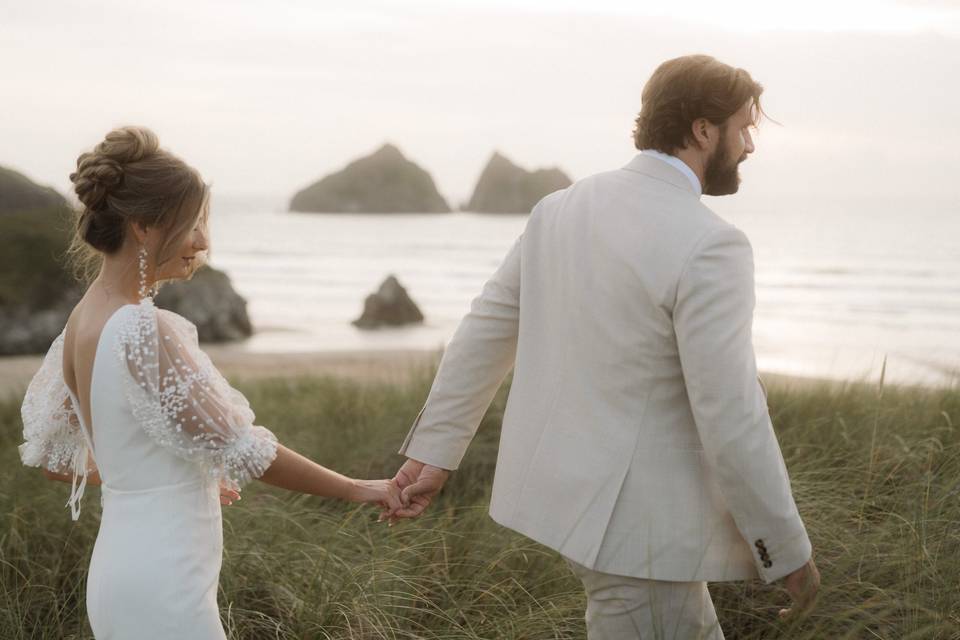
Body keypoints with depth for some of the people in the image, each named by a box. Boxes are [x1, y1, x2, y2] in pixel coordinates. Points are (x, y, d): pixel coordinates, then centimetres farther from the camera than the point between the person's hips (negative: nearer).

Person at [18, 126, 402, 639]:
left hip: (123, 567, 9)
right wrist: (356, 488, -8)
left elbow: (53, 455, 14)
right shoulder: (144, 331, -22)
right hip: (159, 583, -9)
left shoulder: (85, 319, 5)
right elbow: (242, 449, -19)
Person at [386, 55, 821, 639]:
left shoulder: (566, 207, 3)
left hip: (563, 488, 9)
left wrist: (434, 453, 14)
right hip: (633, 520, -9)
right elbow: (731, 423, -23)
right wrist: (790, 552, -10)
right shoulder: (709, 247, -22)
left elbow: (486, 329, 7)